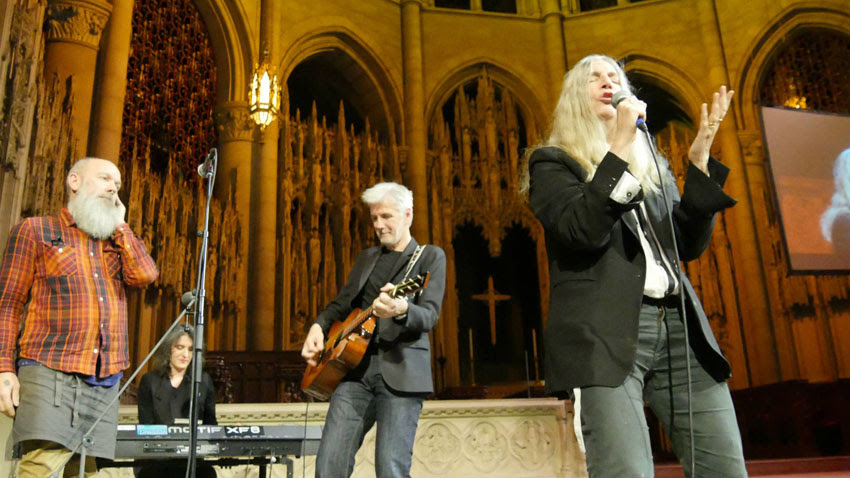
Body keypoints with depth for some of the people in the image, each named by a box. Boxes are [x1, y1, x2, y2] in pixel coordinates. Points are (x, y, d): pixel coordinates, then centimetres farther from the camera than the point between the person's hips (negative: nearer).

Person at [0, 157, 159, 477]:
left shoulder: (117, 242, 23)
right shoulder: (35, 230, 10)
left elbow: (144, 275, 2)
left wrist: (118, 224, 10)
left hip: (105, 379, 4)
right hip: (50, 372, -4)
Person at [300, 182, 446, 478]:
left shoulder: (430, 256, 6)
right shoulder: (367, 257, 23)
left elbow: (429, 316, -7)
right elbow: (342, 303, 27)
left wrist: (401, 310, -29)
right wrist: (319, 326, 6)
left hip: (400, 372, -5)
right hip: (356, 366, 5)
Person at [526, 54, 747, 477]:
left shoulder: (651, 163, 24)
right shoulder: (553, 162, 8)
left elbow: (689, 244, 12)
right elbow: (582, 231, -12)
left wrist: (699, 160, 5)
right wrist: (619, 148, -11)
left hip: (679, 327, 5)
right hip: (604, 333, -5)